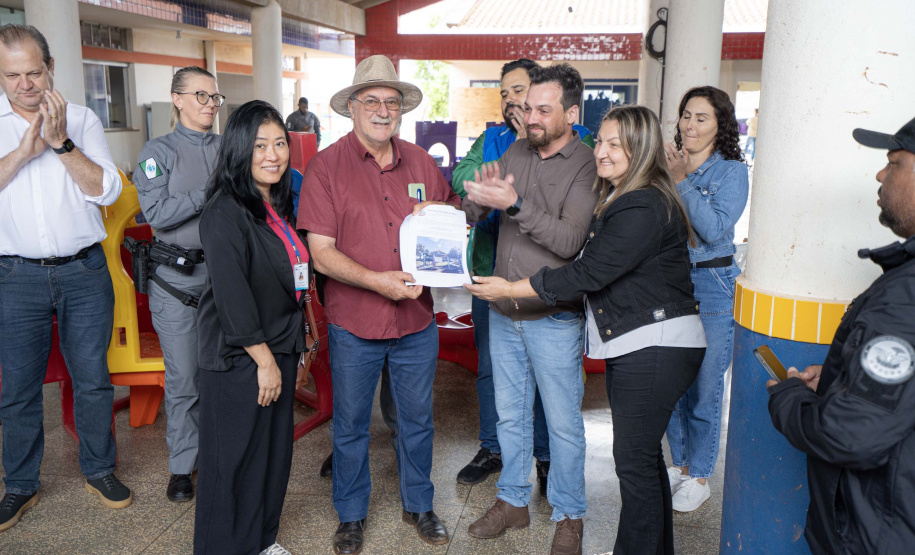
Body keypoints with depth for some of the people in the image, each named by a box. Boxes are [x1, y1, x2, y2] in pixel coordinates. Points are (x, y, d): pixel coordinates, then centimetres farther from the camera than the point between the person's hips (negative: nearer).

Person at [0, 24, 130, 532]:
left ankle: (99, 469, 27)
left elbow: (107, 190, -8)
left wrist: (61, 142, -18)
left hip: (85, 272, 0)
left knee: (93, 379, 9)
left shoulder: (83, 120, 3)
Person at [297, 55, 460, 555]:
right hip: (353, 324, -3)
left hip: (417, 320, 3)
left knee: (417, 419, 17)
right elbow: (321, 252, -12)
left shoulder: (421, 162, 4)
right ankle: (351, 515, 35)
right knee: (351, 425, 14)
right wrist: (376, 280, -25)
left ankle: (418, 505, 39)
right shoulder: (326, 166, -7)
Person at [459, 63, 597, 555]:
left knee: (563, 422, 8)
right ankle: (513, 501, 36)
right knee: (510, 414, 17)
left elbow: (570, 240, -22)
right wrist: (480, 196, -17)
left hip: (554, 319, -5)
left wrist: (515, 204, -29)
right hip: (503, 313, 6)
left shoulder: (586, 166, -11)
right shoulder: (516, 152, 7)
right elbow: (471, 214, 5)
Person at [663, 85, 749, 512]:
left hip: (711, 288, -4)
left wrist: (682, 182, -17)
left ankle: (699, 476, 20)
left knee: (704, 388, 3)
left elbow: (715, 229, -17)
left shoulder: (732, 172, -4)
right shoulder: (669, 166, 7)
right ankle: (680, 463, 31)